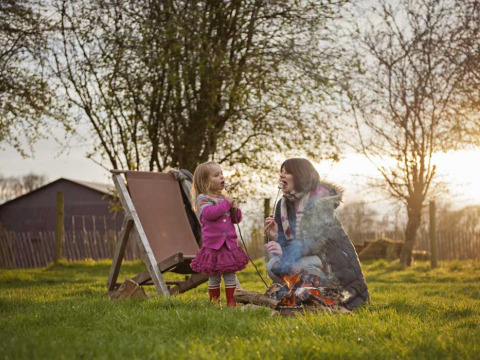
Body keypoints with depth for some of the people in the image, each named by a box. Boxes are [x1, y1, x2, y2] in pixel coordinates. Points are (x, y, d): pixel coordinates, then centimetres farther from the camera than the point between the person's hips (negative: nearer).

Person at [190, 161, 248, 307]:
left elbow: (236, 219, 17)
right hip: (212, 244, -5)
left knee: (230, 274, 7)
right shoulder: (203, 199, -6)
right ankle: (214, 302, 16)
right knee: (214, 276, 4)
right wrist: (226, 203, -22)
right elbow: (209, 213, -27)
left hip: (229, 243, 5)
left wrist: (235, 209, -4)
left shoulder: (225, 197, 12)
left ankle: (231, 302, 15)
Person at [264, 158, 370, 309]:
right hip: (308, 257, 6)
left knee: (299, 266, -34)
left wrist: (286, 252, -42)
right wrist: (274, 237, -22)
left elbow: (317, 241, -29)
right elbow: (285, 245, 2)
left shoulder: (321, 200, -17)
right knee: (273, 266, -18)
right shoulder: (283, 205, 4)